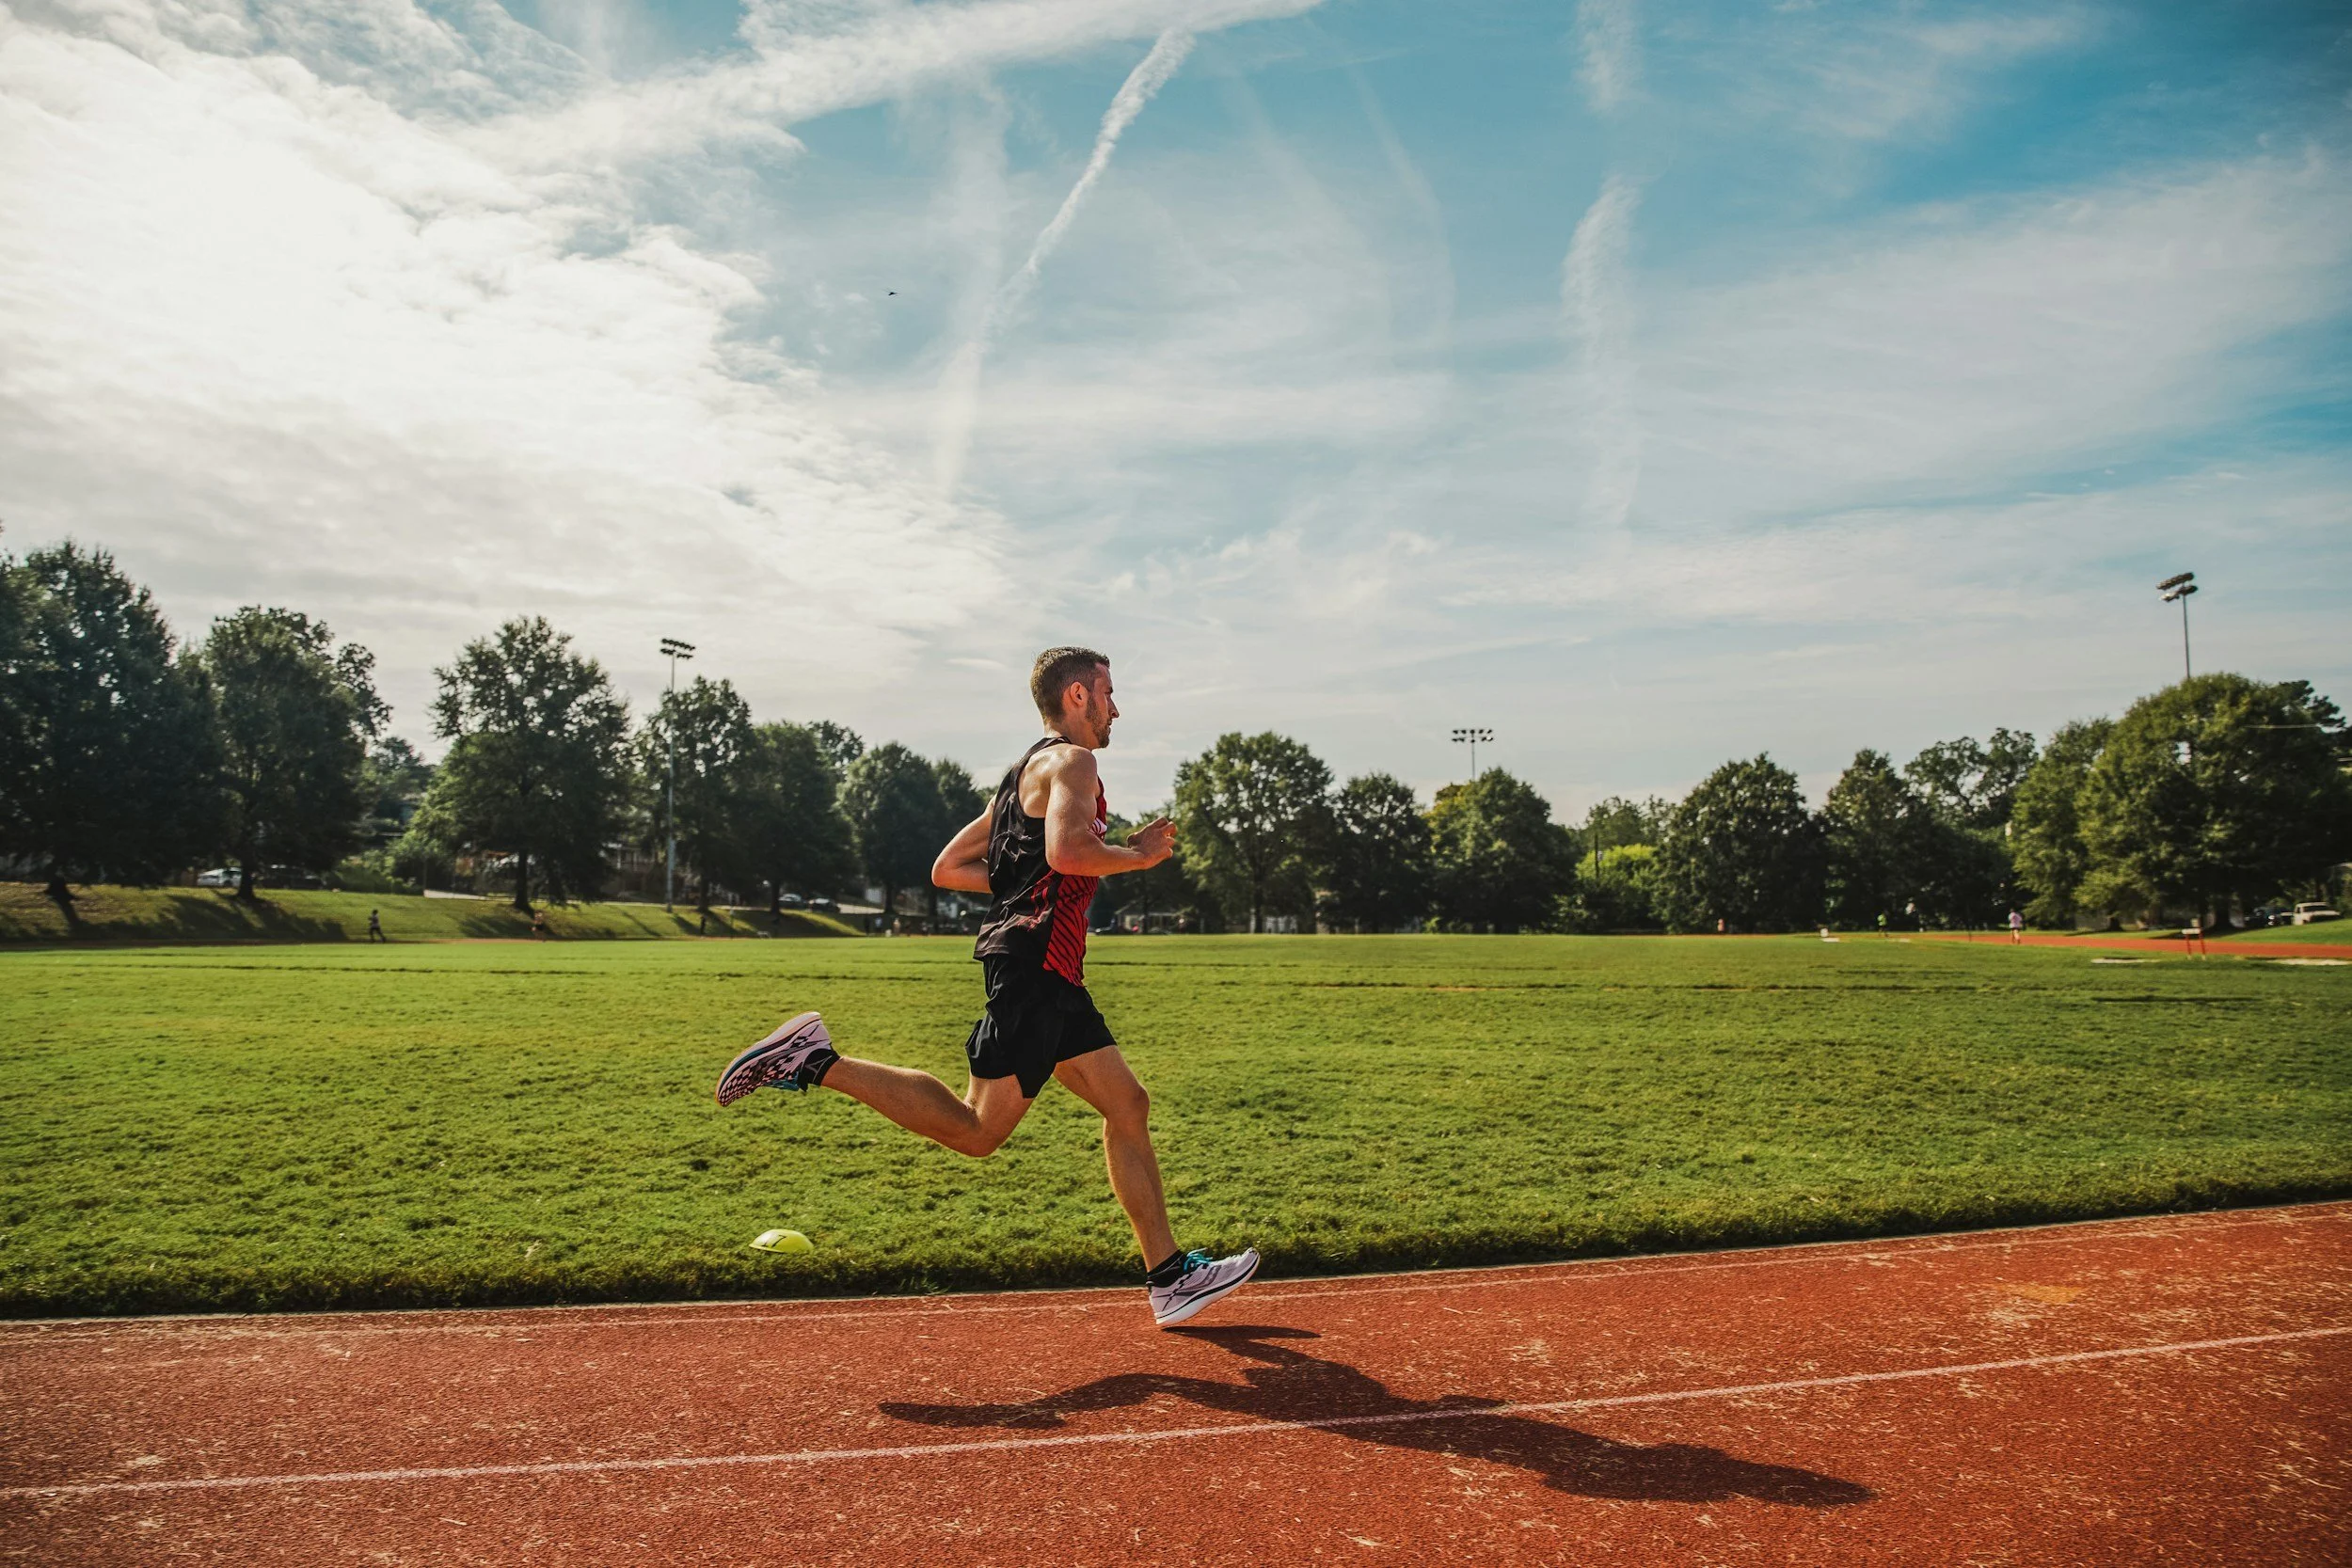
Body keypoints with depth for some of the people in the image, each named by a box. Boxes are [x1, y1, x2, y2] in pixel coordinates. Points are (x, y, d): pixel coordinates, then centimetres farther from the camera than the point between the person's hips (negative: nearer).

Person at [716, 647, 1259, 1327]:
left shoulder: (1028, 772, 24)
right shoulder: (1071, 760, -5)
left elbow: (947, 868, 25)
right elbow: (1067, 850, -26)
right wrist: (1136, 855, -9)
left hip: (1050, 976, 11)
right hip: (1034, 962, -11)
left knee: (1127, 1104, 8)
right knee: (977, 1130, -9)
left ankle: (1169, 1276, 11)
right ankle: (816, 1062, -5)